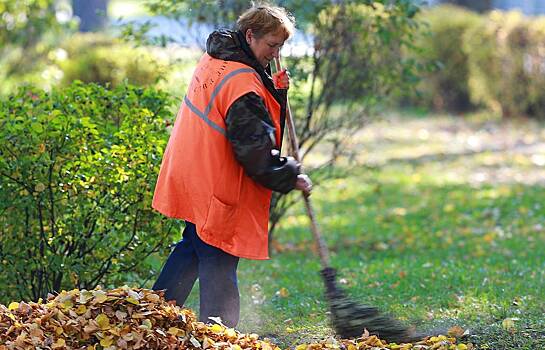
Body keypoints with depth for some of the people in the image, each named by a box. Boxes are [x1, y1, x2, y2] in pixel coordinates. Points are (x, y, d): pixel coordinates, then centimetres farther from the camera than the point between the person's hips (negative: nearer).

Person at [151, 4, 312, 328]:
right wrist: (290, 178, -13)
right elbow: (254, 147, -23)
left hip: (191, 177, 10)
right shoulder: (242, 81, -22)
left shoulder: (215, 61, 9)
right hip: (215, 189, -10)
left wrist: (274, 89, 0)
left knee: (191, 249, 23)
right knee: (218, 268, -4)